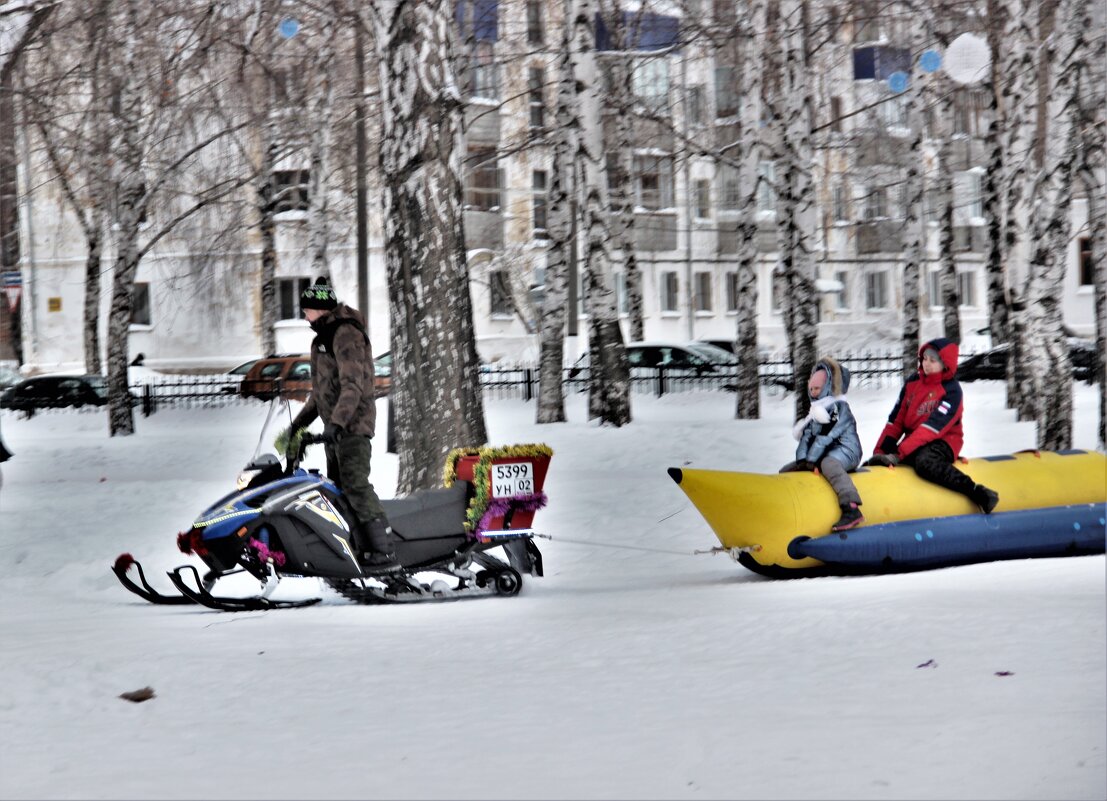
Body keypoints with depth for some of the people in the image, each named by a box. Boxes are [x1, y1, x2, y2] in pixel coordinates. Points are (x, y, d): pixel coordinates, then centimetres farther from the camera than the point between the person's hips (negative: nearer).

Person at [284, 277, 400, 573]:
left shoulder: (346, 334, -13)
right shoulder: (323, 338, 20)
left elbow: (353, 383, -24)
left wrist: (337, 421, -34)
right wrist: (300, 421, 25)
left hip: (353, 424, -11)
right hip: (336, 427, 11)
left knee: (355, 485, -18)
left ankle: (384, 553, -22)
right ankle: (359, 547, 8)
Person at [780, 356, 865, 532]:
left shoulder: (839, 407, -6)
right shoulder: (817, 410, 21)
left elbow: (827, 436, -16)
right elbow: (807, 436, 11)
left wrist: (812, 459, -21)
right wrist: (802, 459, -7)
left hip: (845, 451, -10)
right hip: (824, 454, 10)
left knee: (828, 465, -44)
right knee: (786, 471, 6)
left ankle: (852, 509, -57)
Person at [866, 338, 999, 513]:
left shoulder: (951, 391, -11)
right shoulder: (912, 383, 9)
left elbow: (933, 426, -20)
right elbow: (896, 420, 9)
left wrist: (900, 452, -26)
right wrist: (881, 451, -2)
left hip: (942, 442, -7)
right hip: (914, 442, 7)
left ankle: (977, 493, -42)